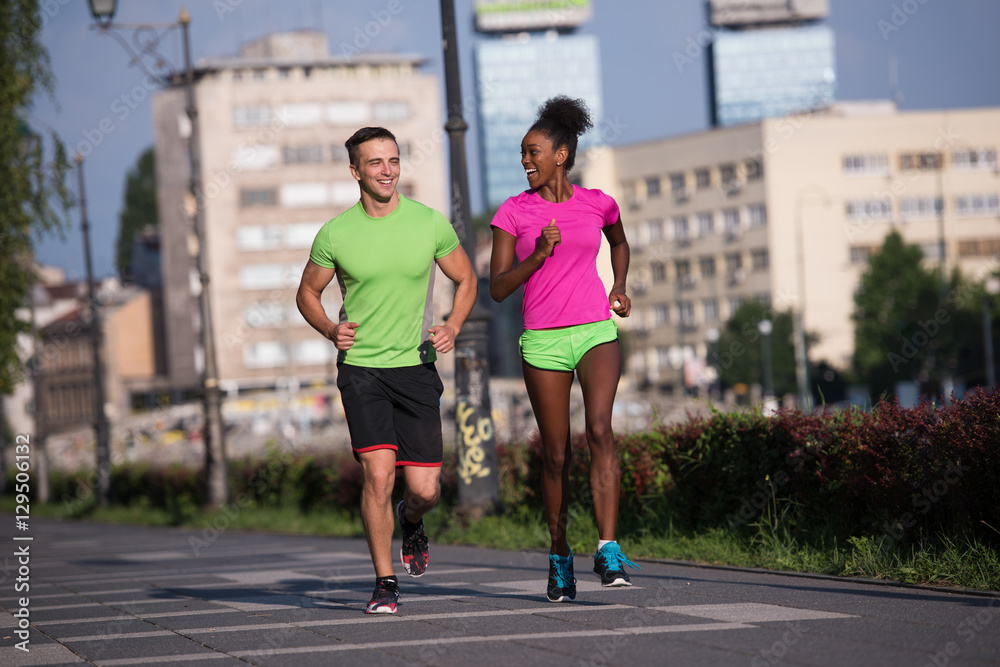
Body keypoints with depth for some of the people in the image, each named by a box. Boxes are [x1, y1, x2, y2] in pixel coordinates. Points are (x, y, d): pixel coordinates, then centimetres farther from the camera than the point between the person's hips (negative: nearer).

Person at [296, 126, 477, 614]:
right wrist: (331, 330, -7)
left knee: (425, 489, -2)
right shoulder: (335, 235, -3)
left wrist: (452, 328, -3)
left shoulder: (430, 223, 0)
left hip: (416, 367, 1)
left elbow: (466, 280, 14)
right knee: (378, 473, -15)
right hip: (361, 368, -1)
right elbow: (307, 293, 12)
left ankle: (410, 521, 35)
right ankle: (384, 584, -2)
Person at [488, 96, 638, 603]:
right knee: (556, 455, 3)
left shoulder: (598, 203, 6)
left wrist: (620, 287, 12)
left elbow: (619, 242, 29)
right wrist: (538, 254, -17)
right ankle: (559, 555, 21)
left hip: (596, 332, 0)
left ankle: (608, 552, -27)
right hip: (543, 340, 0)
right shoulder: (513, 212, 1)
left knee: (600, 429, -22)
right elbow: (497, 289, -3)